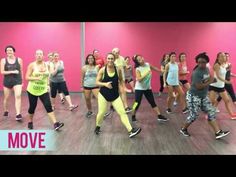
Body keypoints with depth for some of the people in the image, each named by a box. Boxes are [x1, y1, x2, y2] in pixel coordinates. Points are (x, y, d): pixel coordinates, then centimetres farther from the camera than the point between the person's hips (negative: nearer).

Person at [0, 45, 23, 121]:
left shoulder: (19, 60, 0)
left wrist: (22, 81, 9)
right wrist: (12, 72, -19)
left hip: (17, 81, -1)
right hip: (7, 81, 1)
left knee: (18, 96, -17)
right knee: (6, 98, 14)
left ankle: (18, 114, -18)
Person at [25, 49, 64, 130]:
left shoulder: (46, 65, 3)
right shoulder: (32, 65, -8)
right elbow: (27, 77, -11)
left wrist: (47, 85, 5)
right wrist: (36, 78, -25)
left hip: (43, 90, 2)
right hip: (32, 90, -2)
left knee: (48, 106, -8)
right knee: (32, 107, 9)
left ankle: (55, 124, -13)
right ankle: (30, 122, 34)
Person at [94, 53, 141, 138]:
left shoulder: (118, 70, -3)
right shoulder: (102, 70, -9)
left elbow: (121, 80, 14)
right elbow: (97, 82, -6)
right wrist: (105, 84, -23)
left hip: (115, 95, 2)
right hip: (103, 95, -1)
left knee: (122, 112, -5)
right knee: (101, 113, 4)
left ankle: (131, 131, -8)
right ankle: (97, 127, 33)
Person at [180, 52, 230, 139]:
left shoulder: (207, 69, 4)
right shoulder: (196, 73, -24)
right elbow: (199, 86, -29)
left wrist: (212, 79, -1)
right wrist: (210, 81, -19)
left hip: (203, 96, 9)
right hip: (194, 96, -9)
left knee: (211, 112, 5)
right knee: (193, 116, -2)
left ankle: (218, 132, 9)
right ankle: (183, 129, 22)